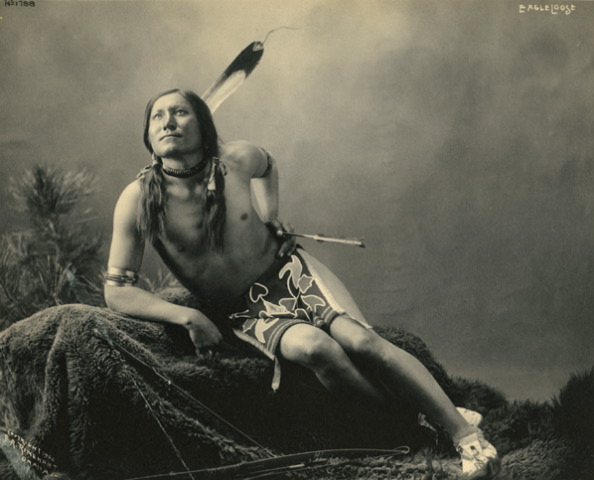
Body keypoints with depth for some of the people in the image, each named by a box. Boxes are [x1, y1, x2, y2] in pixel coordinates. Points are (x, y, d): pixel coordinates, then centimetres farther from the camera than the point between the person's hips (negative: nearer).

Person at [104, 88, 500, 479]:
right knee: (312, 346, -31)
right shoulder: (138, 200, -17)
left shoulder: (238, 160, -10)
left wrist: (270, 213, 4)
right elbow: (117, 291, -13)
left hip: (289, 272, 2)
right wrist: (187, 316, -24)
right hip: (243, 311, -1)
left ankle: (465, 433, -10)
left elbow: (266, 164, 17)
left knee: (361, 340, -22)